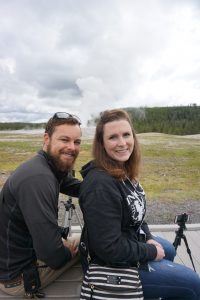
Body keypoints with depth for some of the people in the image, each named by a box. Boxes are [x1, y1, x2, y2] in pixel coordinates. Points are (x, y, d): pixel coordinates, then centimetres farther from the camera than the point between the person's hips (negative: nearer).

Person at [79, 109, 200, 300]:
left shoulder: (123, 171, -4)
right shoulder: (100, 185, -35)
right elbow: (110, 249, -30)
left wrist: (148, 238, -2)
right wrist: (151, 252, -17)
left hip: (130, 240, 9)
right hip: (113, 262, -8)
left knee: (169, 251, 31)